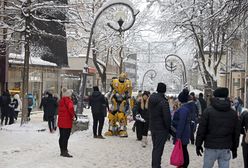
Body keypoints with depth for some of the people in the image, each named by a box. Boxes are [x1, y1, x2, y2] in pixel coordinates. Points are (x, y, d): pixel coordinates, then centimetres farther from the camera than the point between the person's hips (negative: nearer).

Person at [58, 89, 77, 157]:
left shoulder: (61, 100, 15)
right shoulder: (68, 100, -13)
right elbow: (70, 108, -30)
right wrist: (73, 115, -18)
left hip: (60, 121, 9)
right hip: (67, 122, -9)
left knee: (62, 136, 14)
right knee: (66, 137, -7)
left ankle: (62, 151, 22)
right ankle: (64, 152, -6)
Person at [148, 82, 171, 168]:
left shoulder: (151, 100, 3)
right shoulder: (163, 102, -20)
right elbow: (167, 117, -20)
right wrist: (168, 127, -7)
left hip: (152, 127, 7)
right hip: (161, 129, -7)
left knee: (155, 148, 20)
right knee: (158, 149, -1)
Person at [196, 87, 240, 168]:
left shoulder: (208, 111, -6)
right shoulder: (233, 113, 6)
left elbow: (201, 129, -7)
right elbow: (236, 132, 11)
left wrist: (198, 144, 2)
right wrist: (234, 148, 19)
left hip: (211, 147, -3)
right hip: (226, 149, 3)